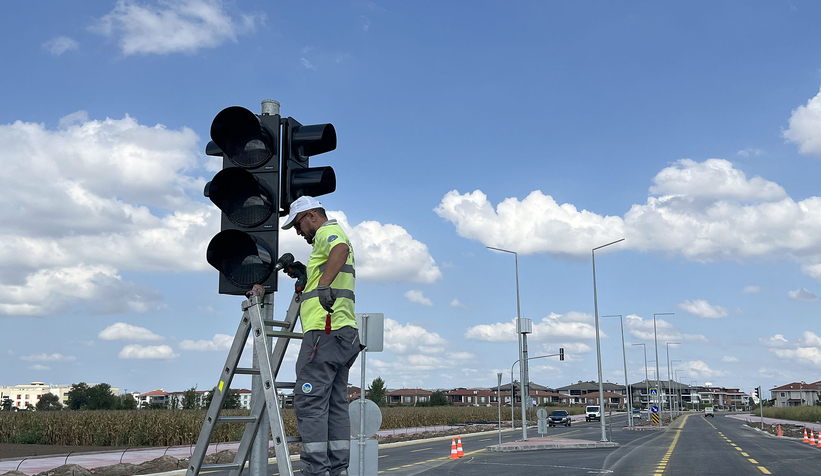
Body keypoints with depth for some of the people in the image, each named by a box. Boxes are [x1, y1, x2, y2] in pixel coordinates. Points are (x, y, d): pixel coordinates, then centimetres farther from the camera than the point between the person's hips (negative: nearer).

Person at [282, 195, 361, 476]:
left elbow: (341, 248, -28)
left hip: (325, 332, -10)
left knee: (310, 402, -11)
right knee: (335, 405, 8)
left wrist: (325, 285, -41)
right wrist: (305, 273, 25)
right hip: (344, 334, 10)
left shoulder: (328, 231, -3)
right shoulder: (333, 236, 28)